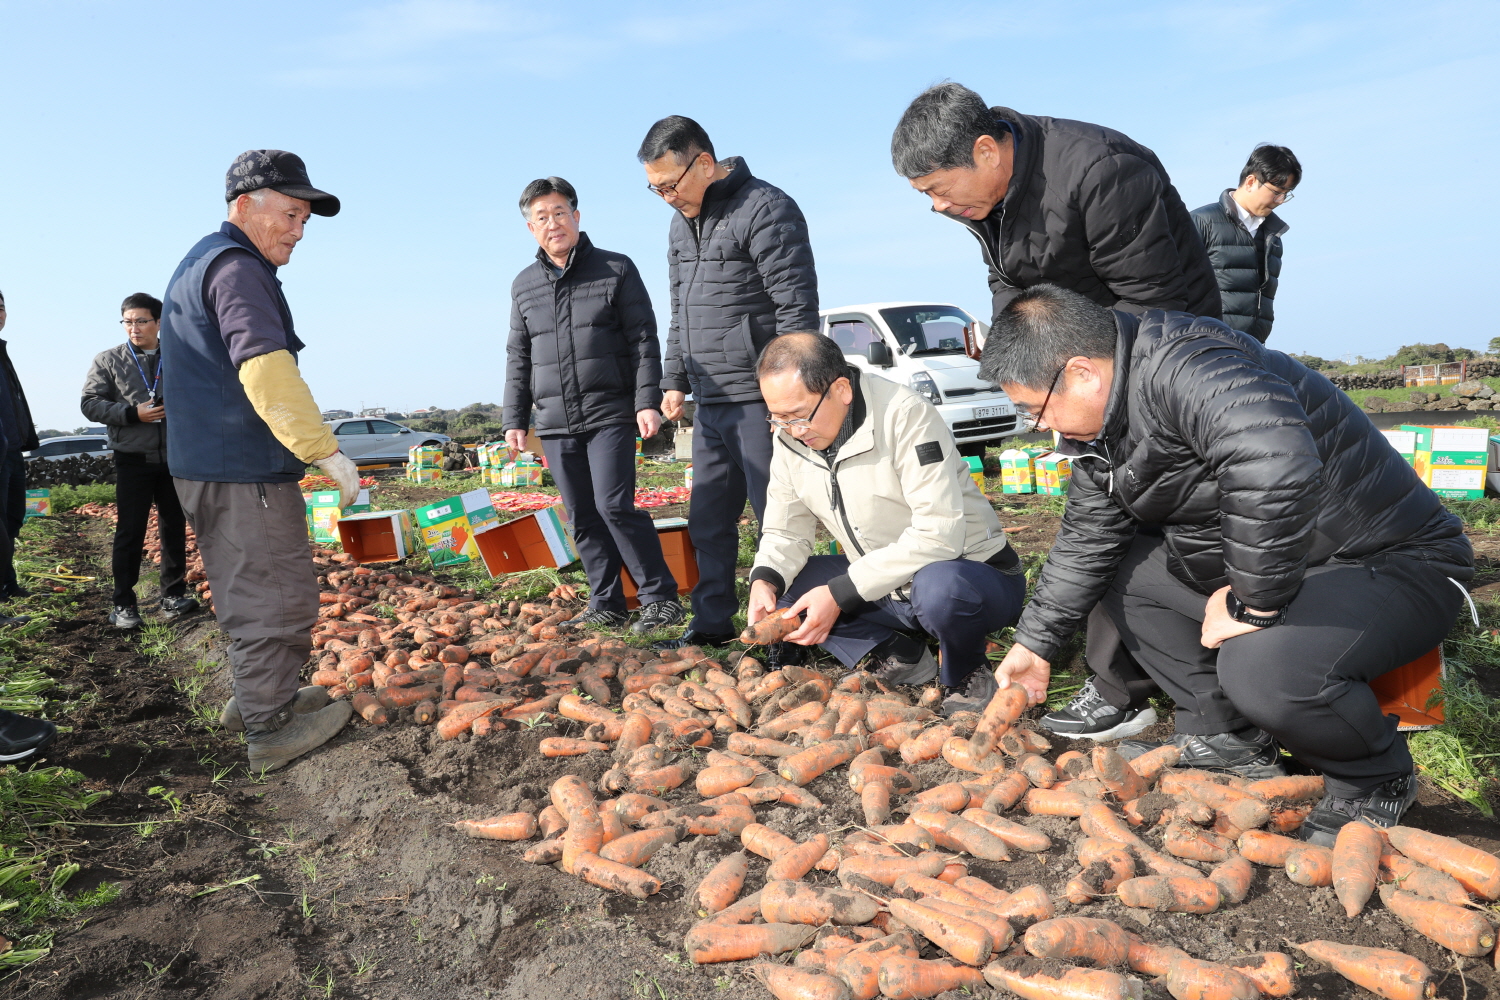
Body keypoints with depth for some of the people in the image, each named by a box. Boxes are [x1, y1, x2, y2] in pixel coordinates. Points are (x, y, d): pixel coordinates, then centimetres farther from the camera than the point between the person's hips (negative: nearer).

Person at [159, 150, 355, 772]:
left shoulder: (200, 263, 21)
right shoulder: (236, 267, -14)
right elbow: (265, 367, -28)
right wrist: (326, 450, -28)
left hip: (209, 465, 10)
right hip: (243, 471, -10)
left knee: (252, 591, 20)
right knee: (276, 596, -2)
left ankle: (256, 697, 33)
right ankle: (271, 729, 8)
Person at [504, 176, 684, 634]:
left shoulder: (616, 270, 3)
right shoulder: (524, 286, 15)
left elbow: (643, 340, -1)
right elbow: (518, 358, 19)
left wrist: (647, 401, -10)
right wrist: (515, 419, 13)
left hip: (610, 415, -5)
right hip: (555, 423, 5)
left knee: (615, 506, -13)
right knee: (583, 518, 6)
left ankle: (661, 597, -1)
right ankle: (607, 604, 17)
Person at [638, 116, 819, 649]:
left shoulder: (766, 209, -10)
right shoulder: (681, 226, 17)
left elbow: (797, 310, -16)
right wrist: (675, 379, 17)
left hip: (759, 397, -8)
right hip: (711, 401, 8)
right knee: (708, 519, 13)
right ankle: (713, 622, 25)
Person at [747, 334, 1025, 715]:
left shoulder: (906, 415, -24)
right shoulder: (789, 439, -3)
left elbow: (939, 534, -30)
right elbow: (785, 533, 5)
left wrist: (841, 593, -30)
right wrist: (764, 581, -18)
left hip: (972, 575, -6)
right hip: (885, 591, 6)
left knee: (939, 587, -40)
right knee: (776, 589, -8)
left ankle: (967, 675, -7)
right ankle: (898, 657, -1)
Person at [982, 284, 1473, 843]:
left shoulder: (1179, 368, -29)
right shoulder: (1098, 420, 3)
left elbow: (1275, 461, -47)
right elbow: (1086, 539, 11)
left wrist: (1252, 604, -34)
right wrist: (1036, 643, 12)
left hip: (1392, 564, -9)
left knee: (1264, 667, -33)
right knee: (1119, 568, 7)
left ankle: (1374, 781, 1)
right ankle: (1226, 736, 10)